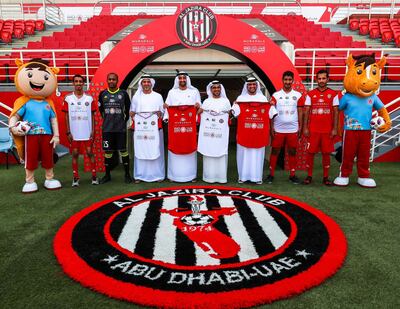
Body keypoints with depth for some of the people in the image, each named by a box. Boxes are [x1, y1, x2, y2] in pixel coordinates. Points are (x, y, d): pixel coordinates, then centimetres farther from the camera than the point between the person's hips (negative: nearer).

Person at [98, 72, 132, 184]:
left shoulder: (123, 93, 1)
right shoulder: (102, 94, 6)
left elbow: (128, 109, 9)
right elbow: (101, 109, 17)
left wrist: (125, 120, 7)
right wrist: (107, 120, 15)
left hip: (121, 128, -2)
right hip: (107, 128, 2)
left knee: (123, 150, 2)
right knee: (108, 151, 7)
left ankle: (127, 174, 12)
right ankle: (107, 175, 18)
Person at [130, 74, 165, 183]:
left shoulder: (158, 96, 11)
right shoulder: (136, 97, 13)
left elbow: (162, 111, 11)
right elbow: (132, 112, 13)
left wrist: (159, 114, -10)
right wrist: (134, 118, -6)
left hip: (154, 127, -1)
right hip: (140, 127, 1)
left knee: (155, 150, -2)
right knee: (140, 150, 0)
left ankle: (157, 174, 7)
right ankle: (139, 175, 8)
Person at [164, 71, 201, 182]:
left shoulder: (194, 91, 11)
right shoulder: (172, 92, 12)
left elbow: (199, 107, 10)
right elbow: (167, 107, 9)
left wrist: (198, 106, -10)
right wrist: (165, 106, -12)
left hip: (190, 124, 0)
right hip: (175, 124, 0)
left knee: (189, 147, 0)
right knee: (175, 147, 0)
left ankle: (191, 174, 10)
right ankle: (174, 174, 9)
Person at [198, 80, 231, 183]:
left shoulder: (226, 101, 13)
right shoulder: (206, 101, 12)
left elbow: (229, 116, 14)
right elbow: (199, 114, 6)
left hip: (221, 133, 0)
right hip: (208, 133, 0)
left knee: (221, 153, -2)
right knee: (208, 153, -1)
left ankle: (221, 176, 6)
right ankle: (209, 176, 7)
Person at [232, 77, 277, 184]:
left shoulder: (263, 99, 11)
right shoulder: (240, 99, 6)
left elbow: (272, 114, 8)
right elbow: (233, 113, -5)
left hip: (259, 134, 1)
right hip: (244, 134, -1)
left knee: (257, 155, 5)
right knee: (244, 155, 3)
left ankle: (257, 177, 12)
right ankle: (243, 176, 11)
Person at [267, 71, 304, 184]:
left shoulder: (298, 95, 5)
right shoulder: (275, 95, 2)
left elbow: (300, 112, 6)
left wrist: (300, 127, 1)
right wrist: (271, 127, -4)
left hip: (293, 129, 1)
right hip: (278, 129, -1)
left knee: (292, 152, 6)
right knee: (275, 151, 4)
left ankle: (292, 175, 15)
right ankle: (271, 174, 11)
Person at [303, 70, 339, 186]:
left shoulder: (333, 94, 4)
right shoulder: (310, 94, 5)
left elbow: (336, 112, 3)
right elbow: (306, 112, 4)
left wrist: (335, 128, -3)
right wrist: (305, 128, -3)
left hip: (327, 130, 0)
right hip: (313, 130, 0)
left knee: (326, 153, 5)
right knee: (310, 152, 2)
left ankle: (326, 177, 15)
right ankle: (309, 176, 13)